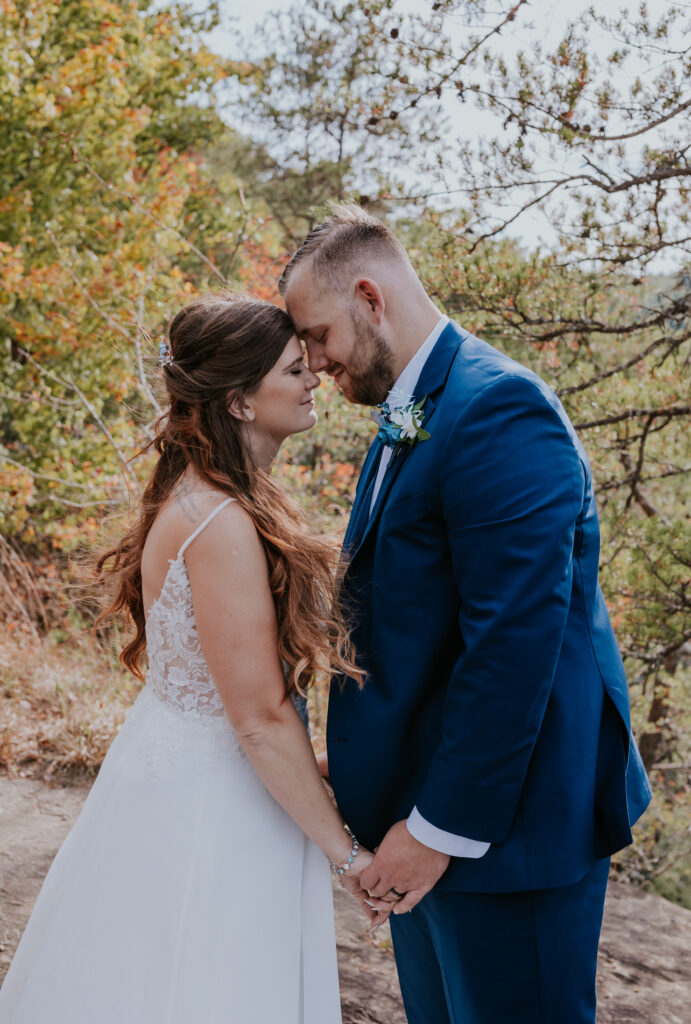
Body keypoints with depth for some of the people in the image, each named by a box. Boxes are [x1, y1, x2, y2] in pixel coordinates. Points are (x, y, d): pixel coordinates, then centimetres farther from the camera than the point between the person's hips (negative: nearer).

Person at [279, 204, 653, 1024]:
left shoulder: (497, 408, -20)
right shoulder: (405, 419, 12)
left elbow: (516, 640, -25)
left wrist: (444, 827, -20)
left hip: (501, 821, -9)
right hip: (427, 811, 9)